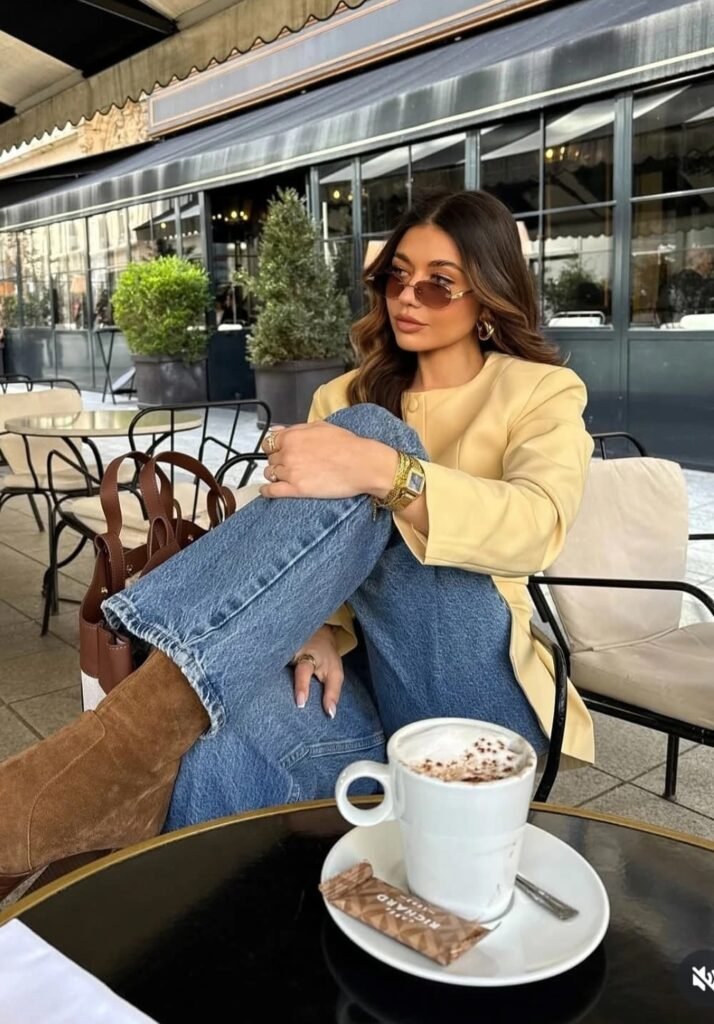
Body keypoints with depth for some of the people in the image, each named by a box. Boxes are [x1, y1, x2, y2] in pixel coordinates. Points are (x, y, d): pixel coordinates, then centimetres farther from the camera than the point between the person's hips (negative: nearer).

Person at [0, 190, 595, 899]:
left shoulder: (544, 393, 4)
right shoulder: (345, 397, 15)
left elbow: (535, 527, -19)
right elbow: (303, 540, 3)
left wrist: (385, 471, -35)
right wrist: (315, 626, -19)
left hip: (473, 686, -2)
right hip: (354, 674, 3)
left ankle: (148, 711, -41)